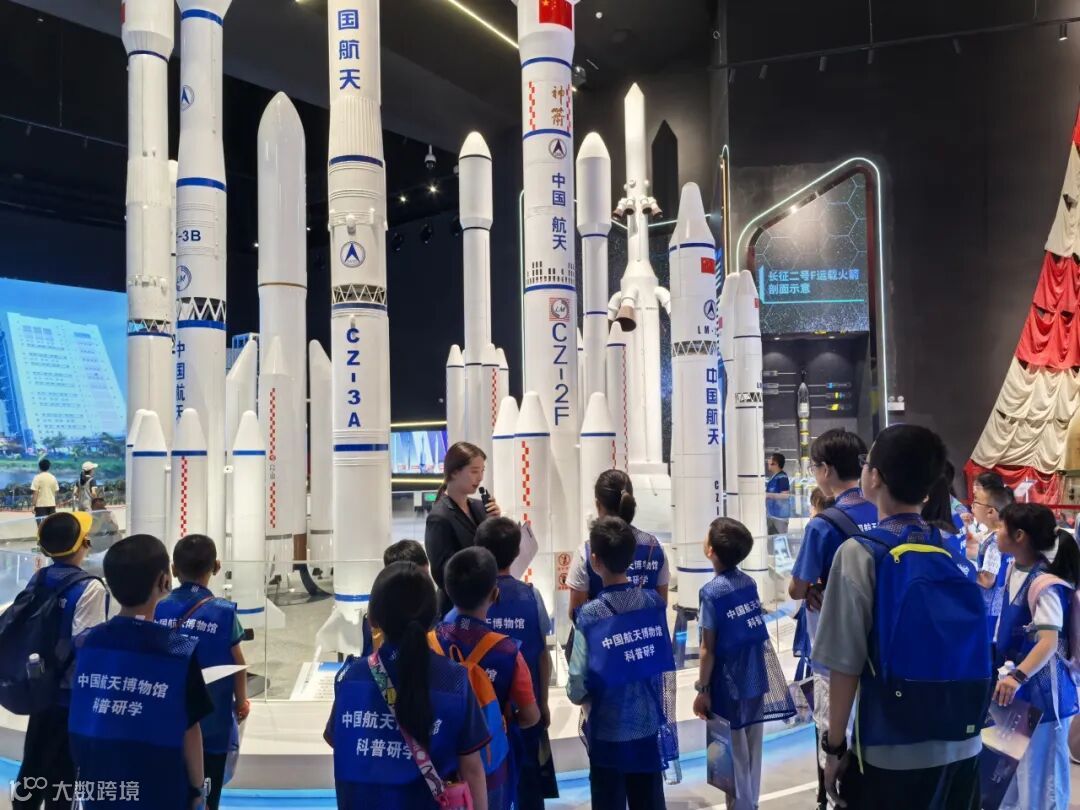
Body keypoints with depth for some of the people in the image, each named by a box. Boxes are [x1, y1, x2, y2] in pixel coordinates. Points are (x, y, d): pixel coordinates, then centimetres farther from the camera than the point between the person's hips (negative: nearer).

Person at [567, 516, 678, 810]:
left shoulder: (590, 615, -17)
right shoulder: (655, 602, -5)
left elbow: (578, 688, -14)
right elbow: (664, 665, 5)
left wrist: (578, 694, 6)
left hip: (608, 732, -4)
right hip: (650, 726, 4)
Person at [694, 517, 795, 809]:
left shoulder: (712, 592, -18)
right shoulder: (749, 583, 0)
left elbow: (709, 649, -15)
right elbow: (753, 631, 8)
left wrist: (702, 690, -6)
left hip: (729, 685, -6)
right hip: (756, 678, 6)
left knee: (735, 752, 8)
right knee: (752, 747, 17)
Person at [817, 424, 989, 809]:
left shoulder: (861, 553, -13)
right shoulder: (956, 556, 3)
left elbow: (845, 665, -14)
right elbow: (969, 657, 11)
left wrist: (835, 746, -4)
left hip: (894, 754, -5)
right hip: (965, 747, 5)